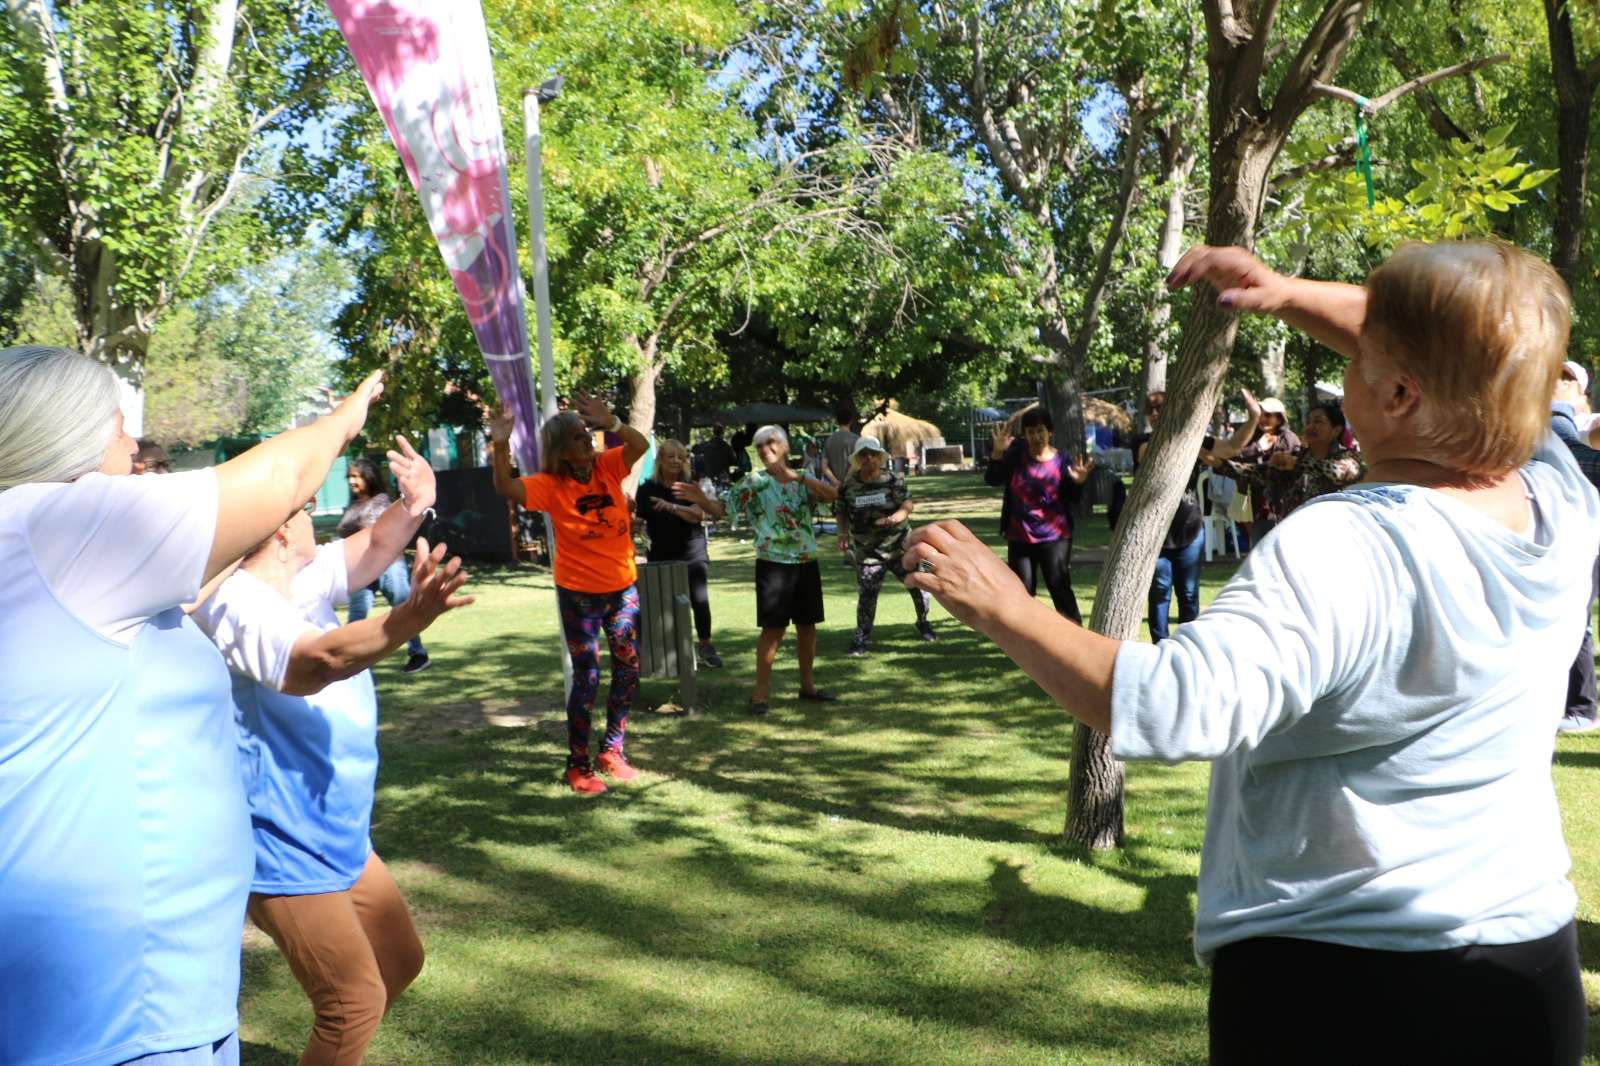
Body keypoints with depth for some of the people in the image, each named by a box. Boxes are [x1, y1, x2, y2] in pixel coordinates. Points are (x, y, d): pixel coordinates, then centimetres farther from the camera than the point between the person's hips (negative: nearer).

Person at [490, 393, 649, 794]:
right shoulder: (550, 485, -12)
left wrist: (610, 422, -33)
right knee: (587, 678, -1)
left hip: (623, 588, 4)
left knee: (628, 672, 11)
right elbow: (506, 488, -27)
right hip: (578, 595, -4)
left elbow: (640, 445, -17)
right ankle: (578, 764, 13)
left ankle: (611, 751, 27)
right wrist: (501, 446, -42)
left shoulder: (608, 466, -3)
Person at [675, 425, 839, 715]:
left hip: (807, 563, 4)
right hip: (774, 563, -4)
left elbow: (832, 496, -10)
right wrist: (701, 500, -30)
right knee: (773, 628, -6)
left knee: (807, 625, 11)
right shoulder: (753, 483, -4)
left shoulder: (802, 480, 5)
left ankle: (807, 685, 25)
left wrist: (796, 475, -22)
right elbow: (721, 508, -8)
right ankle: (761, 692, 1)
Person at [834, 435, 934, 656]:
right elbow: (841, 511, 10)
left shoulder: (893, 480, -5)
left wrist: (894, 518, -28)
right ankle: (861, 637, 9)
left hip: (900, 544, 0)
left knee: (918, 584, 7)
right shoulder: (849, 485, -1)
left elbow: (908, 504, -9)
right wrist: (843, 533, -6)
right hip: (867, 551, 0)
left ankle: (923, 623, 33)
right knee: (866, 593, -6)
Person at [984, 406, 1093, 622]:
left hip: (1054, 537, -2)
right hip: (1019, 537, 2)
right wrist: (998, 452, -20)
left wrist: (1077, 483, -23)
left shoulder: (1061, 460, -7)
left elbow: (1072, 499, -2)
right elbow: (992, 480, -6)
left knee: (1060, 588, -3)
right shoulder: (1016, 452, -3)